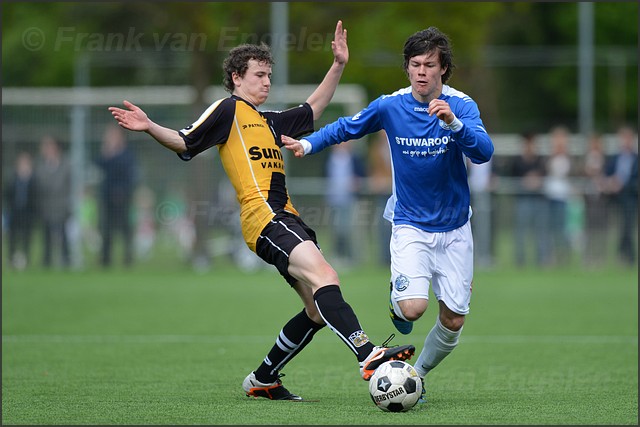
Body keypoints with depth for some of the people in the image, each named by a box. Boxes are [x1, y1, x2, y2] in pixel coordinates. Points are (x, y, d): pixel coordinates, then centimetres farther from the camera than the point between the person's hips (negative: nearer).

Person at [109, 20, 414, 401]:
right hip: (264, 217, -10)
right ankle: (368, 356, -42)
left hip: (286, 219, 10)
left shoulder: (268, 121, 30)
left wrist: (338, 66, 37)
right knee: (325, 278, -27)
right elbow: (185, 143, -1)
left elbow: (312, 111, 41)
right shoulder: (229, 109, 6)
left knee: (319, 311, 5)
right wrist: (150, 127, -18)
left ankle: (263, 380, 17)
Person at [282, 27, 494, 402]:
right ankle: (396, 303, 15)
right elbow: (347, 128, 9)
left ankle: (417, 375, 29)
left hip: (454, 228, 1)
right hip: (410, 225, -1)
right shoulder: (390, 107, -8)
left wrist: (453, 122, -43)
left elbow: (484, 152, -28)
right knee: (414, 307, -23)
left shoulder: (462, 106, -13)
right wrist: (308, 144, -5)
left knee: (454, 320, 2)